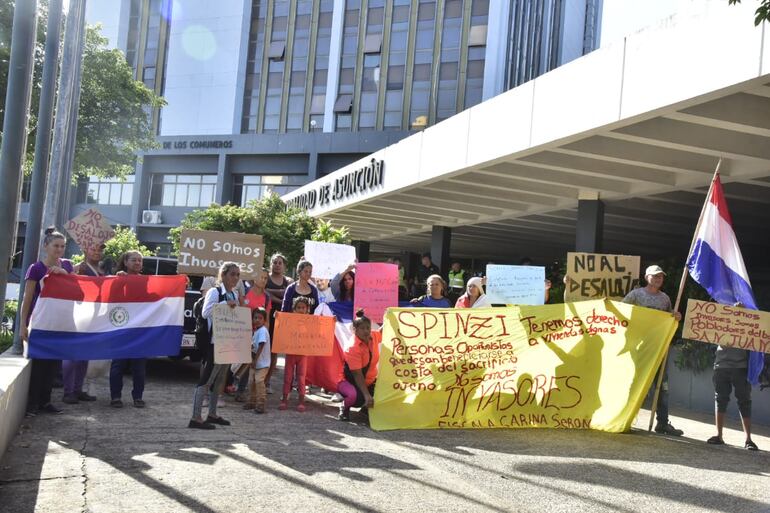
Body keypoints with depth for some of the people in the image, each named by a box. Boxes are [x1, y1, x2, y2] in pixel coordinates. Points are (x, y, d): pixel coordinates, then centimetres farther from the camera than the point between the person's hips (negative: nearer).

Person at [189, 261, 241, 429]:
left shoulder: (235, 294, 13)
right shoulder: (214, 292, -10)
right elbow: (206, 312, -21)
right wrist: (225, 304, -22)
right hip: (214, 342, -8)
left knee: (219, 379, 14)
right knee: (206, 379, -8)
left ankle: (212, 414, 24)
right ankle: (196, 418, -6)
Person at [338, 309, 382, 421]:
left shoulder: (373, 336, -6)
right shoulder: (353, 348, -26)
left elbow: (382, 332, 21)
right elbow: (357, 375, -29)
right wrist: (367, 395, -36)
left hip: (370, 381, 7)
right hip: (349, 381, -7)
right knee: (357, 396, -39)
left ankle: (367, 407, 15)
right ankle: (344, 407, 0)